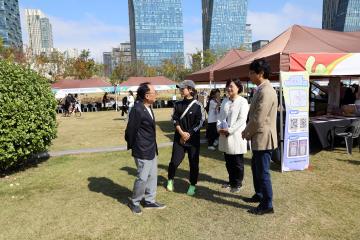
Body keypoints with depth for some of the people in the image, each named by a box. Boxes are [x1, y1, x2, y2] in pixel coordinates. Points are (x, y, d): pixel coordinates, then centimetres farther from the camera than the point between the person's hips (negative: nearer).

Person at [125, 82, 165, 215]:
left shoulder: (148, 107, 5)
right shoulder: (137, 110, -23)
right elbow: (130, 130, -16)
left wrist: (153, 146, 14)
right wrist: (132, 146, -3)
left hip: (152, 149, 9)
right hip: (143, 151, -9)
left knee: (152, 176, 17)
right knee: (142, 177, 2)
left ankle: (149, 200, 33)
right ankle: (134, 202, 25)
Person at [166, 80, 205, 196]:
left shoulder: (198, 106, -6)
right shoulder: (178, 104, 3)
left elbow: (199, 123, -7)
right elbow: (175, 120, 0)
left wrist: (188, 134, -11)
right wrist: (181, 133, -13)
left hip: (193, 139, -2)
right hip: (179, 137, 2)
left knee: (193, 162, 5)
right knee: (175, 160, -1)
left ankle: (192, 185, 23)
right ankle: (170, 180, 26)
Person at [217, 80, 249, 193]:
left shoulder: (243, 101, -8)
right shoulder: (225, 101, 11)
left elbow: (242, 119, -15)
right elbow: (221, 116, 11)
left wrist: (229, 130, -19)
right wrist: (219, 127, -7)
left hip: (236, 136, -6)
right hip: (225, 136, 6)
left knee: (237, 162, 7)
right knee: (228, 161, 16)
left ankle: (237, 183, 22)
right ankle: (231, 180, 32)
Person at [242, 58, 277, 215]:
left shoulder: (266, 91, -22)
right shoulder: (261, 89, 11)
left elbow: (258, 120, -23)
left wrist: (246, 133, -9)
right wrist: (248, 132, 9)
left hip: (263, 138, -10)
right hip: (259, 137, 10)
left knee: (263, 172, 2)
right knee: (256, 167, 22)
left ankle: (267, 205, 17)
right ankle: (259, 194, 40)